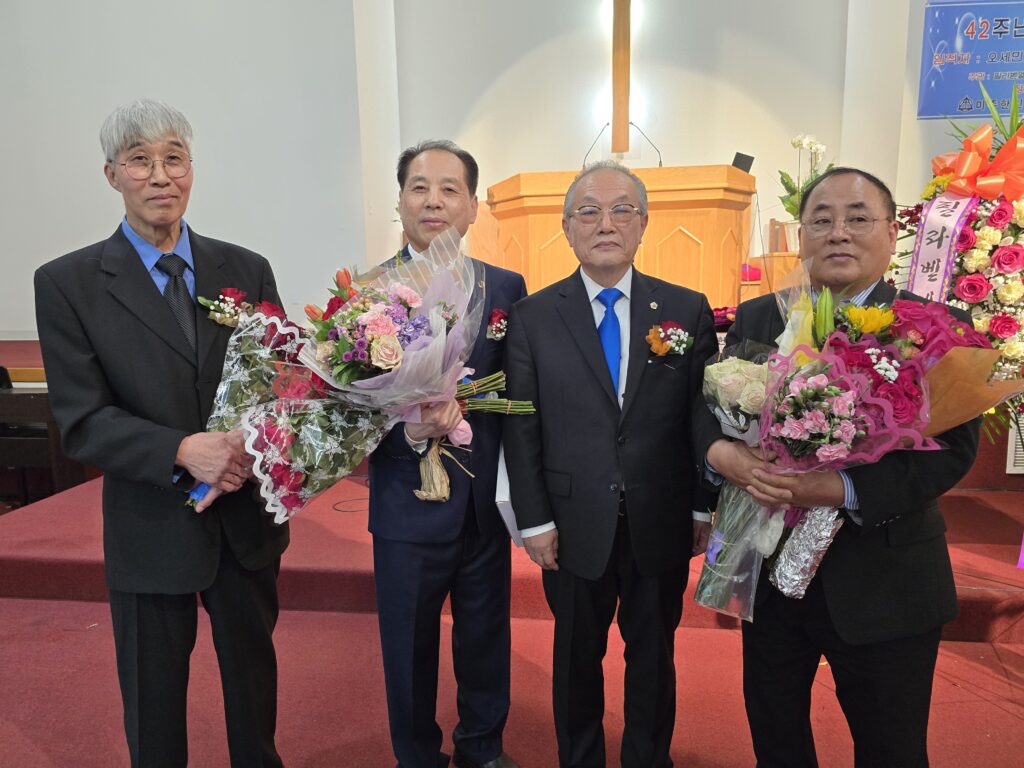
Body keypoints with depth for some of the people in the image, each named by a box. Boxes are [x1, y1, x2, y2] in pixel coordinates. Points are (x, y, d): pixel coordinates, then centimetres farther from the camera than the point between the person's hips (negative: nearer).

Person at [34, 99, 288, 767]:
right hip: (151, 531, -2)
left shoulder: (248, 271, 0)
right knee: (153, 705, 18)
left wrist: (253, 444, -20)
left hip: (249, 517, 3)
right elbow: (82, 423, -11)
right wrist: (182, 451, -27)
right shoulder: (67, 283, -7)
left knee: (254, 675, 22)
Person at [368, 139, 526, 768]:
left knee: (487, 643, 20)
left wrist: (463, 409, -16)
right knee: (410, 651, 17)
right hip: (408, 505, -2)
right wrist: (405, 431, -27)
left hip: (488, 503, 2)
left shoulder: (508, 288, 0)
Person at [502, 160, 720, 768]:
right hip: (574, 528, 0)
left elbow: (705, 414, 0)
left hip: (663, 527, 1)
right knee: (577, 658, 18)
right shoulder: (533, 317, -3)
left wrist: (706, 508, -1)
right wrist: (535, 521, -5)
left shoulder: (689, 309, -1)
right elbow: (522, 427, -4)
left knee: (654, 656, 19)